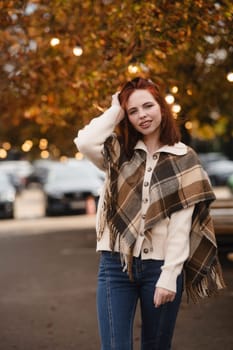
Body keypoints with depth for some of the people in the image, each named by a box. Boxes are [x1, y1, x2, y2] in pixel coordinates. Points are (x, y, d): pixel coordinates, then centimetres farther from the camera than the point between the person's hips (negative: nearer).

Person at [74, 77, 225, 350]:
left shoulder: (183, 159, 2)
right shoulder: (119, 153, 8)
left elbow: (182, 225, -5)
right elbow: (84, 143, -15)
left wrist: (169, 275, -12)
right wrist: (115, 110, -2)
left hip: (160, 265, -1)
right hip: (116, 263, 1)